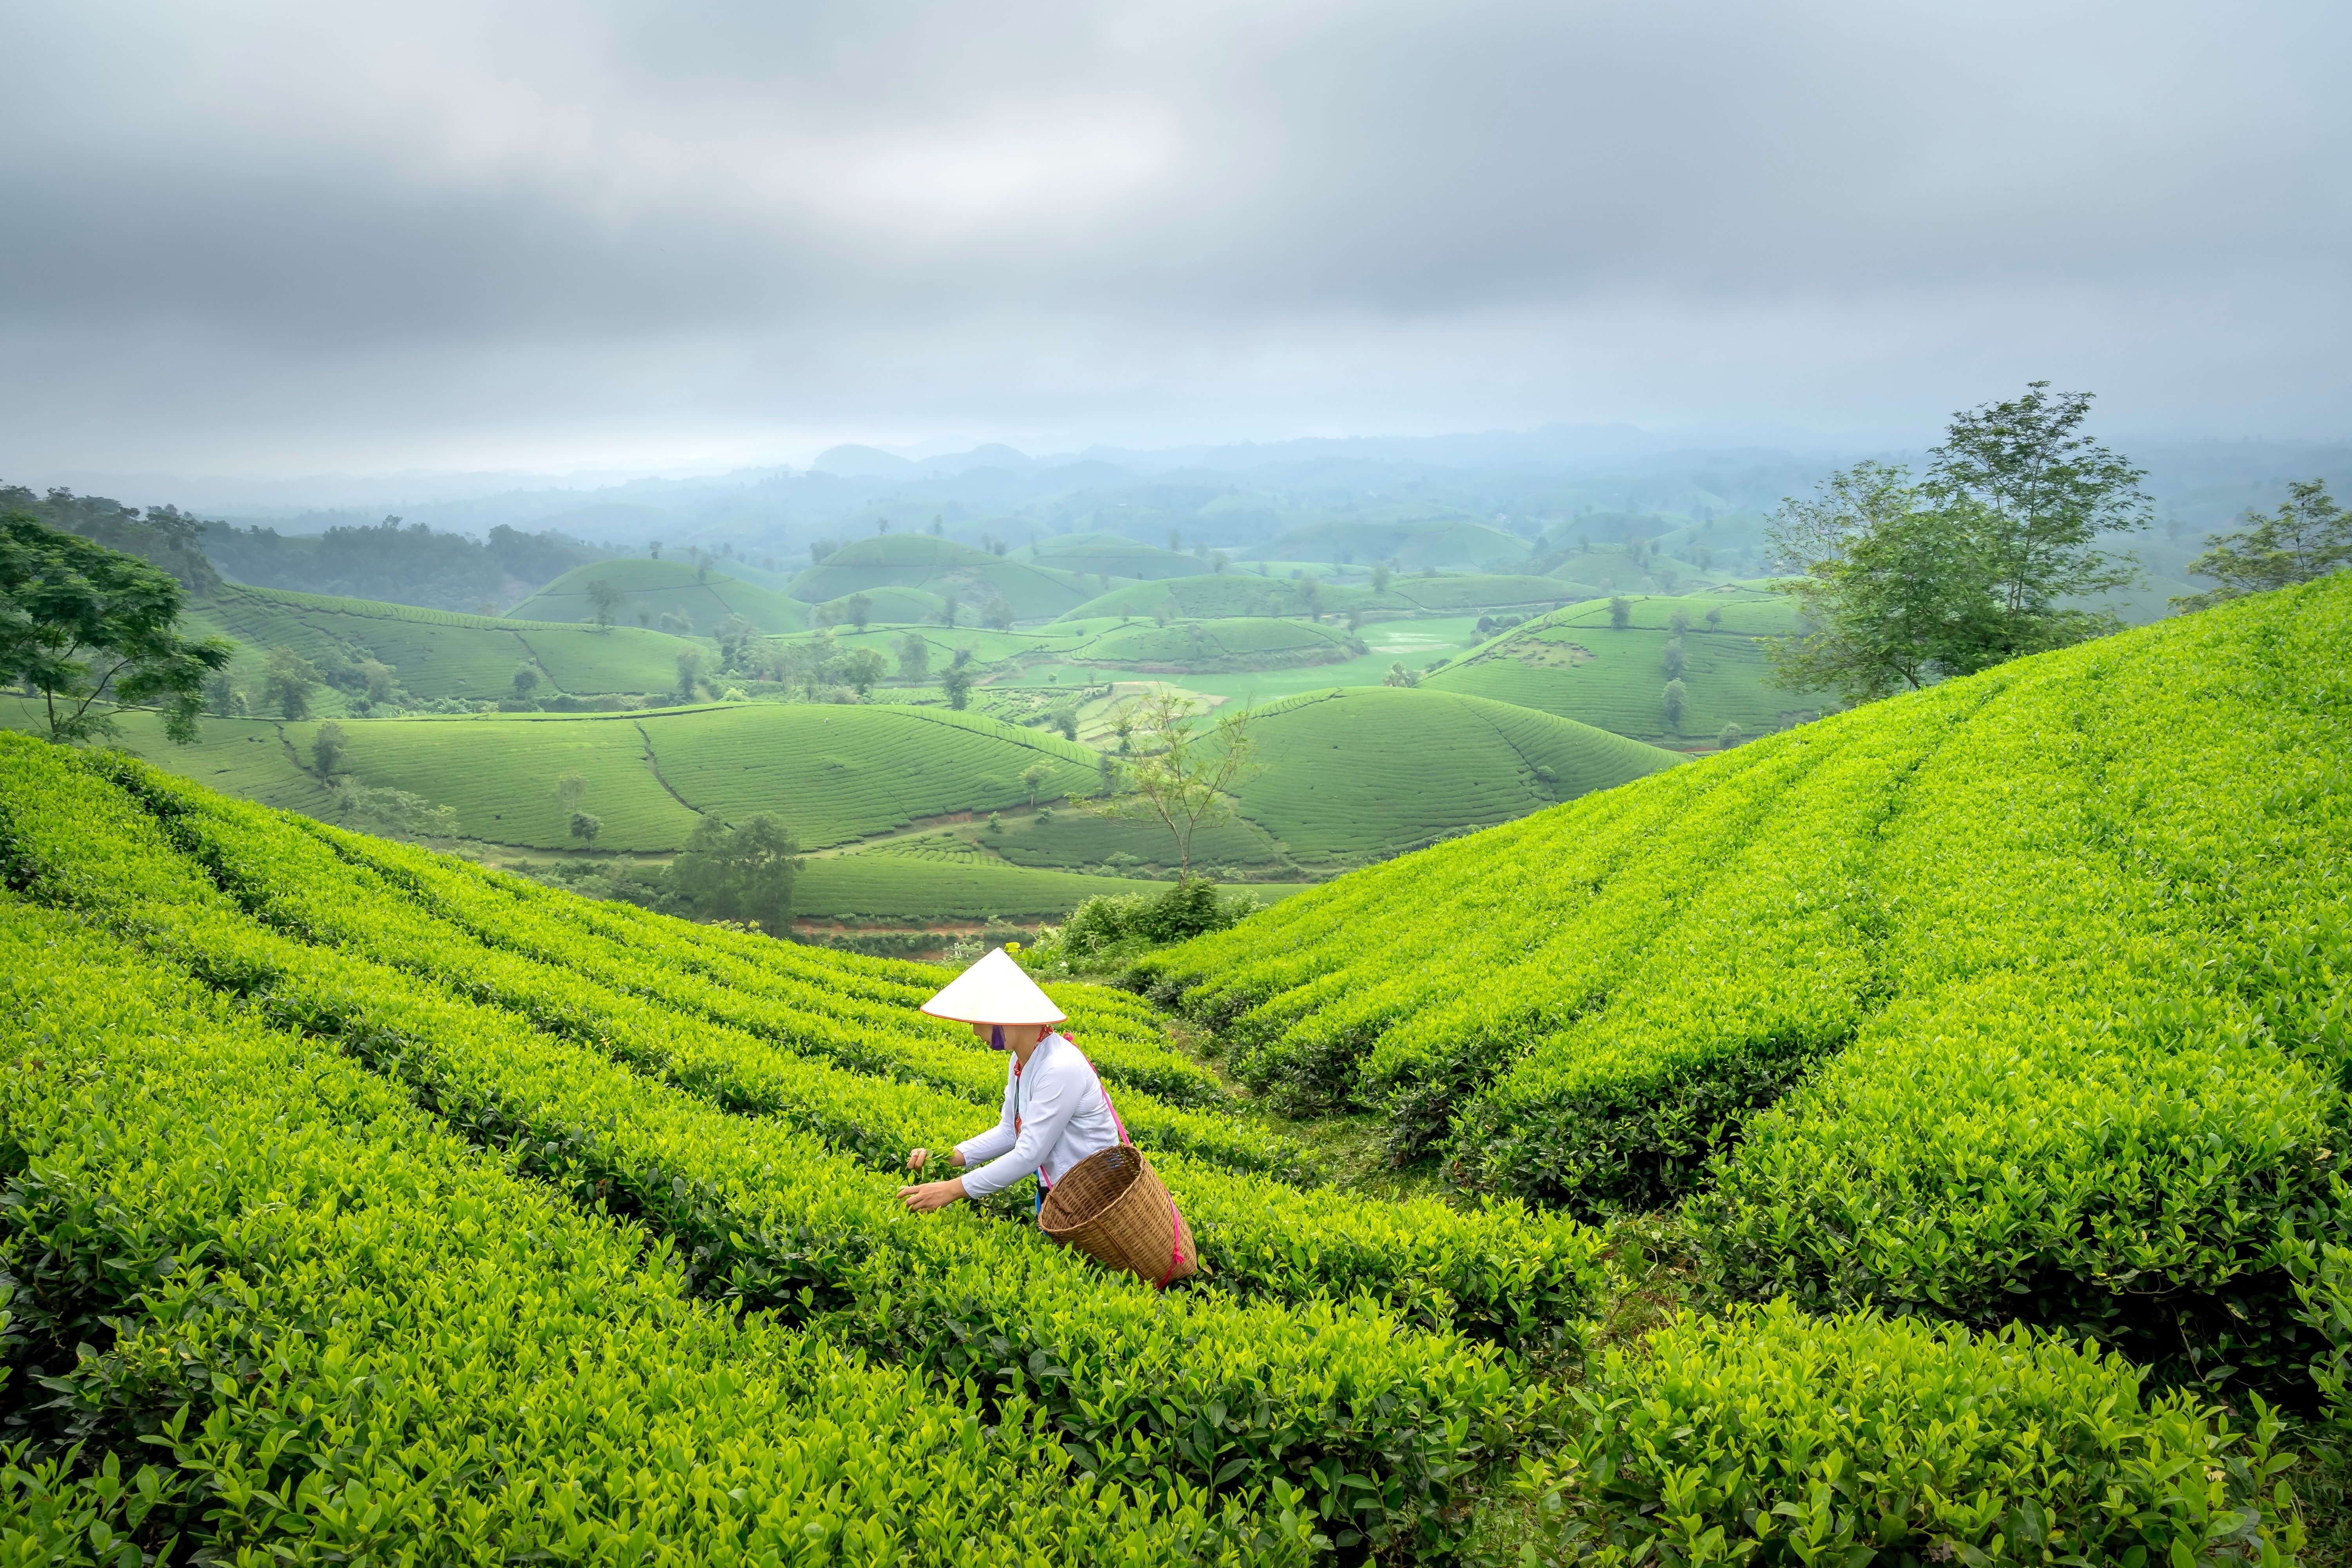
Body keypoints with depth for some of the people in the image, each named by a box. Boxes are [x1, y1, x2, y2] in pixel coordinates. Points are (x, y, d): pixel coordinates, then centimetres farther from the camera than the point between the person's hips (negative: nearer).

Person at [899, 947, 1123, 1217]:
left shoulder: (1061, 1069, -28)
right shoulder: (1021, 1061, 0)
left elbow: (1029, 1156, -26)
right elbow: (1010, 1132, 10)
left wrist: (954, 1189, -23)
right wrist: (951, 1157, -4)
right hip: (1054, 1192, 8)